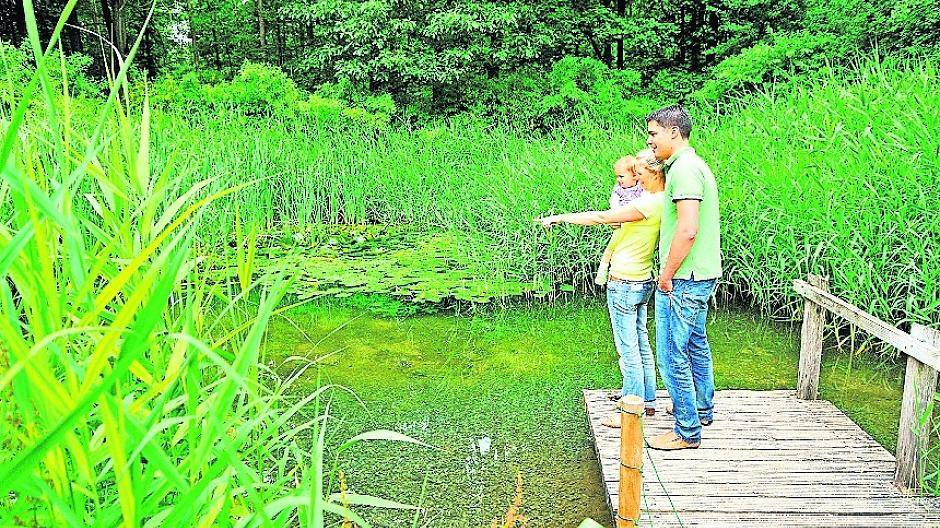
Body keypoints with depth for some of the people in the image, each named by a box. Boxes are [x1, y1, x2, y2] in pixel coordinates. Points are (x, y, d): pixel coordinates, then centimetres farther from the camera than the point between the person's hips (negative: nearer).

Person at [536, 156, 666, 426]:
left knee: (628, 349, 0)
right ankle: (647, 400, 32)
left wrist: (559, 218, -13)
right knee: (640, 343, 19)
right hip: (643, 282, 10)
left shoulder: (648, 204, -21)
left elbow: (601, 217, -19)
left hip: (625, 285, -10)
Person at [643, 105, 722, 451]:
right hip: (702, 275, 11)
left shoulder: (684, 169, -18)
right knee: (696, 345, 23)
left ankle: (687, 432, 7)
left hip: (683, 280, -11)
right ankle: (701, 410, 40)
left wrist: (667, 275, -18)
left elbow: (688, 229, -25)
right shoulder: (693, 164, 15)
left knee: (672, 355, -3)